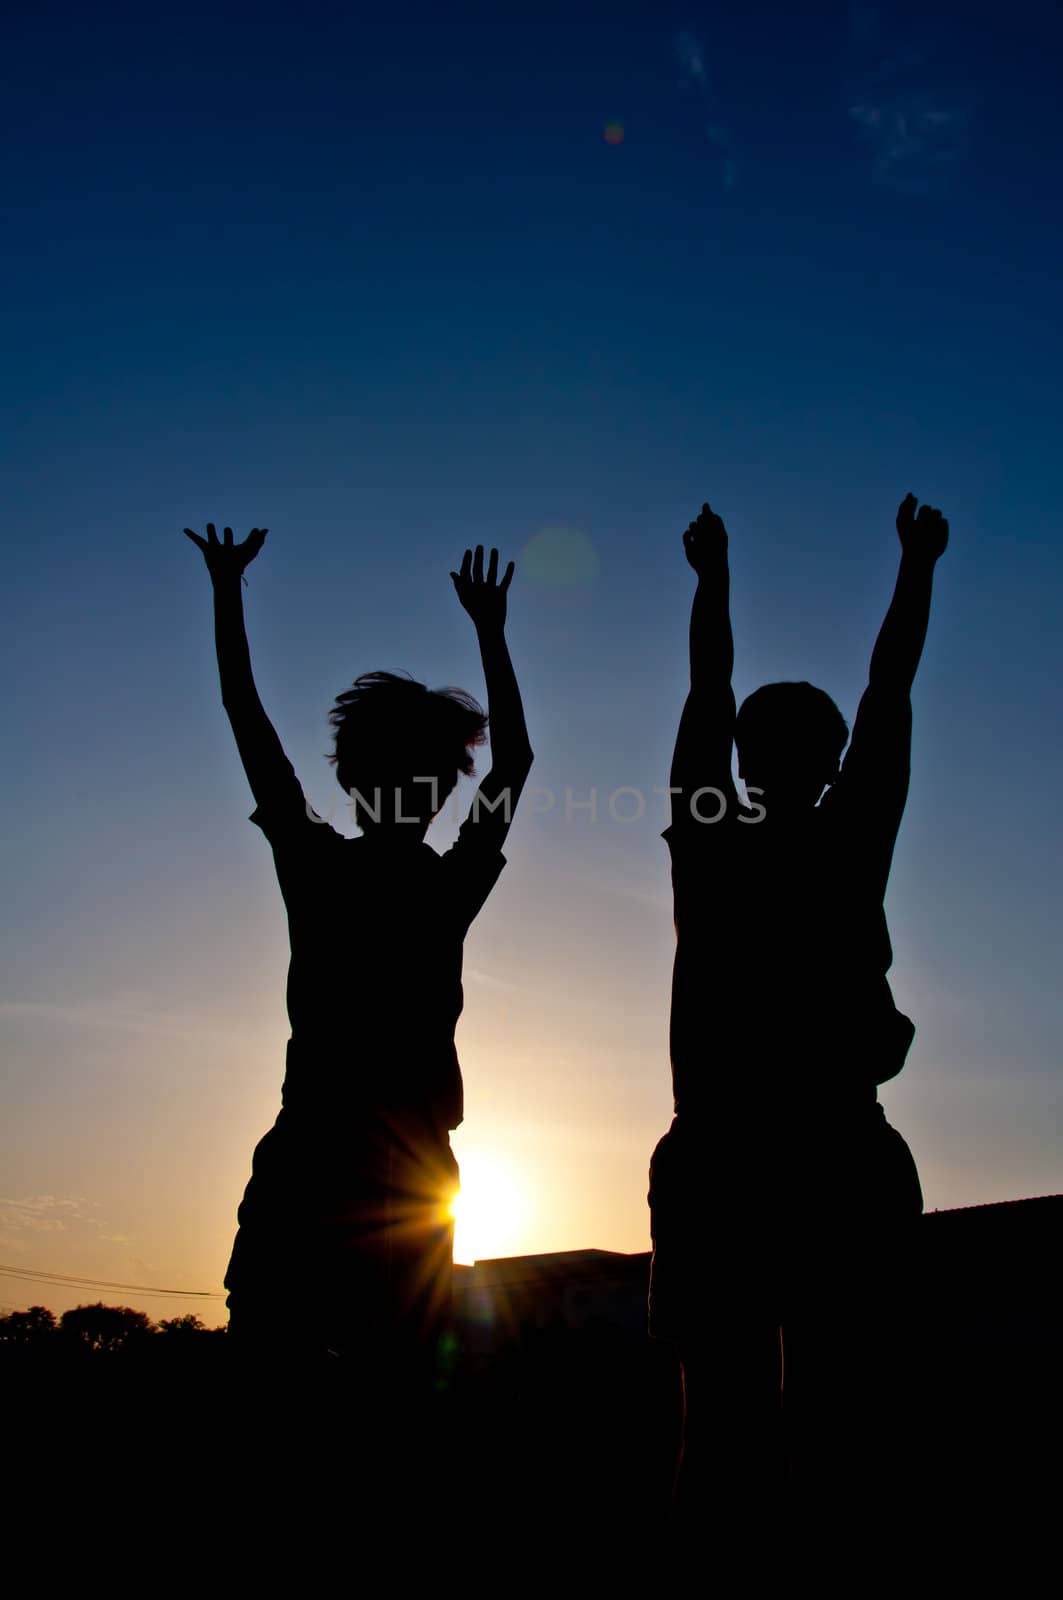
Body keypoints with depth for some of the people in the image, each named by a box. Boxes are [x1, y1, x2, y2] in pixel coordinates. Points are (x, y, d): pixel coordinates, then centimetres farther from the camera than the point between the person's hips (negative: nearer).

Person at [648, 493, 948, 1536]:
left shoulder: (705, 845, 3)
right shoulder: (852, 848, 0)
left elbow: (707, 694, 16)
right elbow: (890, 692, 12)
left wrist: (712, 576, 30)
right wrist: (918, 565, 25)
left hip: (713, 1167, 2)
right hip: (842, 1168, -1)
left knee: (722, 1429, 5)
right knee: (838, 1430, 1)